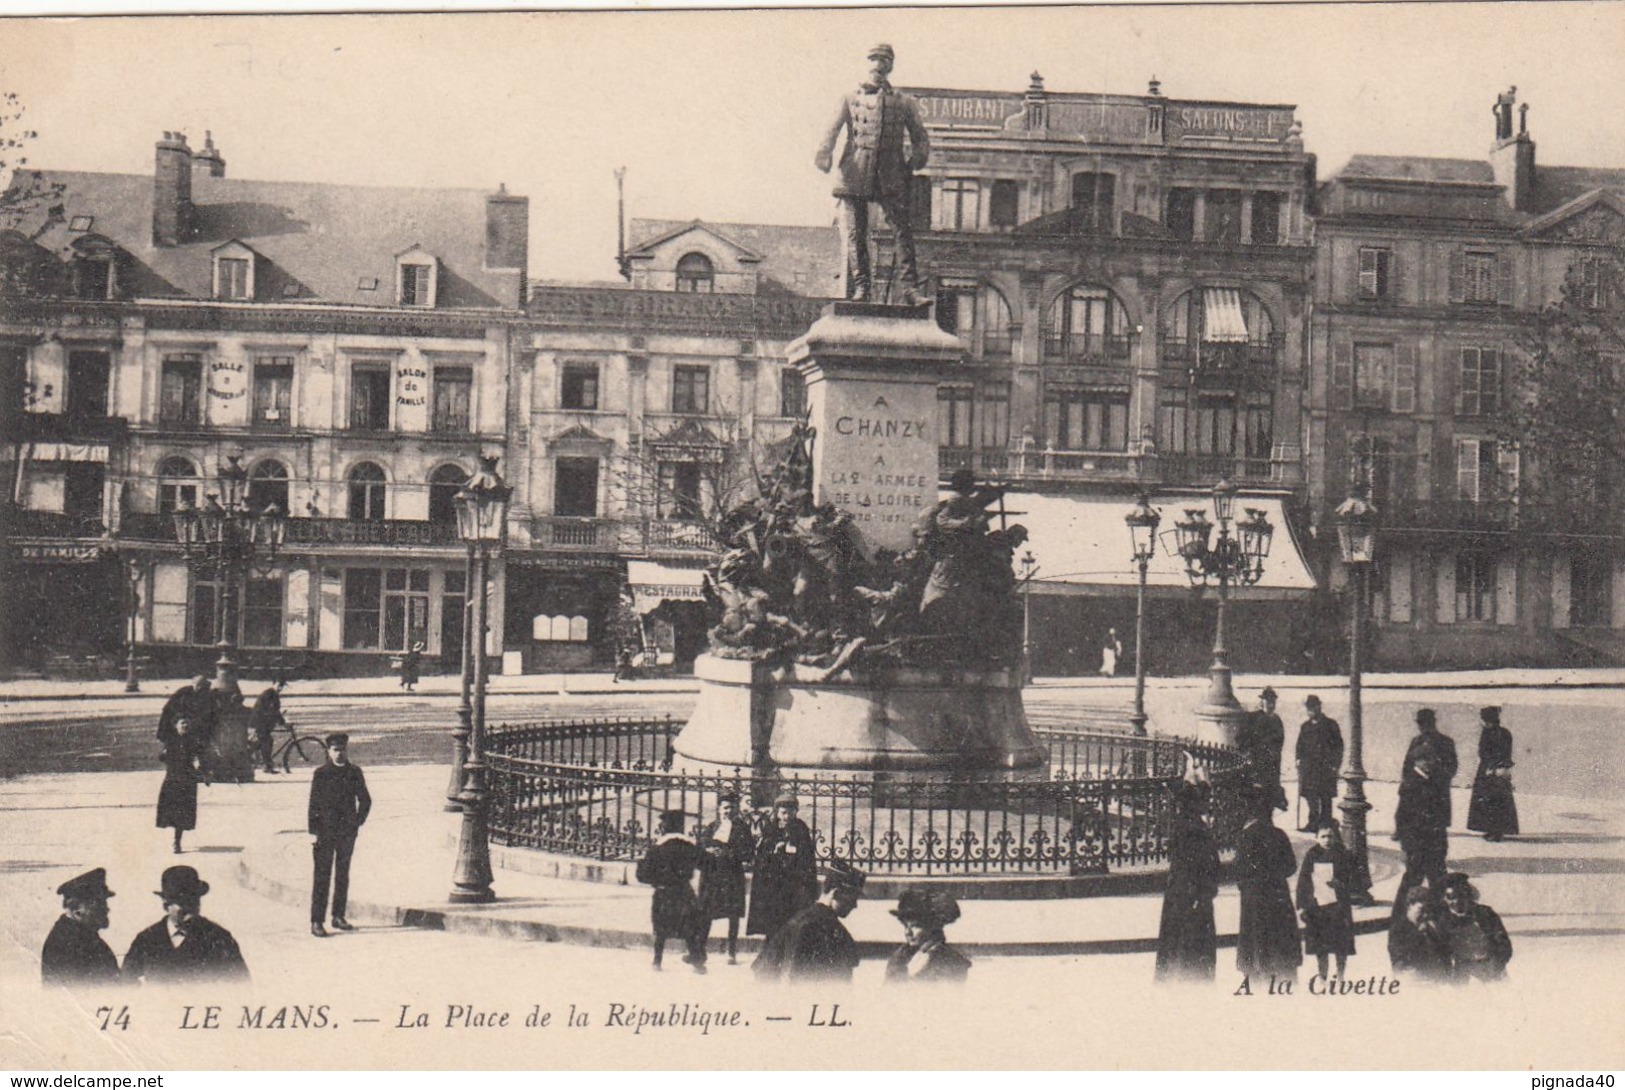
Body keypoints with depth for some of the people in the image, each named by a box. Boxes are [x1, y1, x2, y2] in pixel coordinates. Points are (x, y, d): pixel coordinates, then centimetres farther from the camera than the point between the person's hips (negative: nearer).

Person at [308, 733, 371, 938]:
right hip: (325, 832, -4)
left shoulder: (354, 773, 6)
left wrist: (358, 821, 6)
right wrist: (313, 831, -8)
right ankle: (316, 922, -3)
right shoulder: (321, 774, -3)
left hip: (347, 831, 4)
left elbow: (365, 800, 16)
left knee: (343, 875, 12)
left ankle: (339, 916, 22)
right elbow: (313, 804, -4)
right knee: (322, 876, -4)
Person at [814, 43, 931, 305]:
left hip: (891, 175, 0)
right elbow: (833, 129, 3)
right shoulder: (851, 99, 16)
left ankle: (909, 288, -13)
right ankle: (859, 287, 1)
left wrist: (917, 158, -7)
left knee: (904, 230, -11)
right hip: (855, 172, 0)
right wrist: (824, 153, -17)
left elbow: (920, 138, 15)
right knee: (855, 233, -3)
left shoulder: (904, 103, 18)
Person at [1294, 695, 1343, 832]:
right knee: (1311, 797, 1)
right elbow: (1300, 745, 18)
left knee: (1326, 799, -1)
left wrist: (1335, 764, -7)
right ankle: (1313, 823, 7)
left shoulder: (1331, 724, 1)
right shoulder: (1305, 726, 14)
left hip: (1326, 767, -4)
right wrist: (1299, 759, 2)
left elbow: (1338, 745, 0)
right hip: (1309, 767, 4)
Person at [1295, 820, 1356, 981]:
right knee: (1320, 949, 7)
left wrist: (1340, 885, -21)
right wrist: (1301, 906, 2)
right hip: (1316, 906, 1)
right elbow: (1302, 882, 5)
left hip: (1338, 907, -1)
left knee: (1341, 948, 3)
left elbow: (1353, 883, 0)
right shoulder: (1311, 856, 2)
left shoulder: (1344, 856, -2)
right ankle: (1322, 978, 19)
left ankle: (1340, 978, 17)